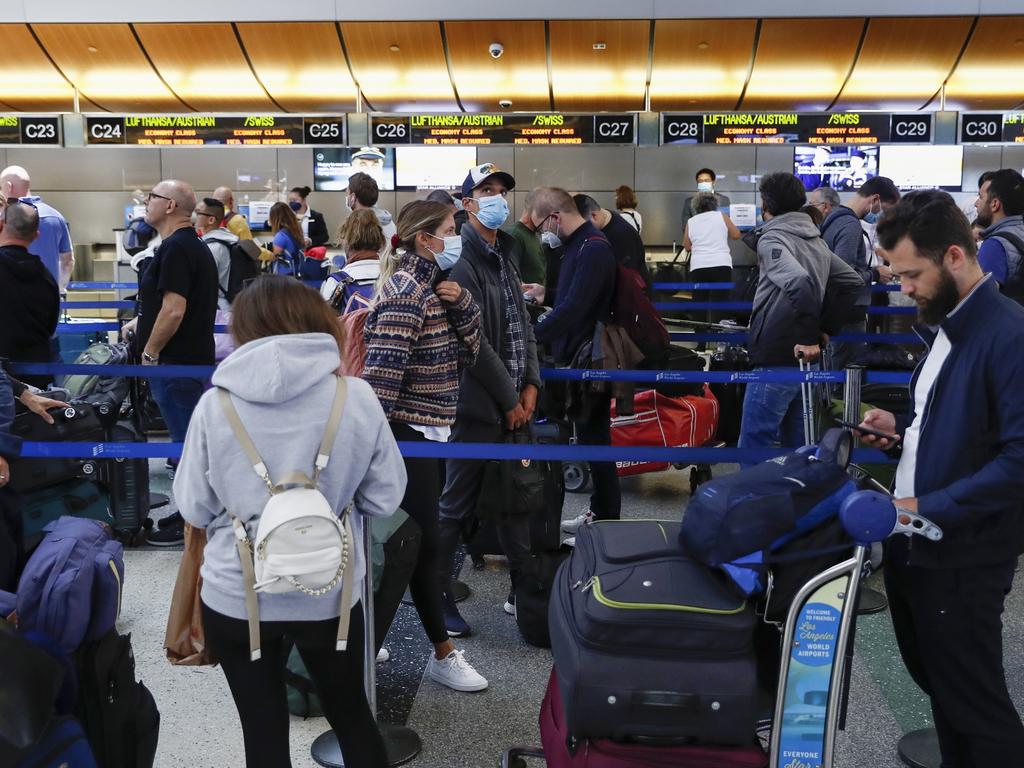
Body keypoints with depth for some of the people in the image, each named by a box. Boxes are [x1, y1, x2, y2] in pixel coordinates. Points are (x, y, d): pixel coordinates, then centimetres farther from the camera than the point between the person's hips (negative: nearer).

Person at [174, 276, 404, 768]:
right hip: (329, 592, 0)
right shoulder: (356, 397, -11)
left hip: (236, 594, 0)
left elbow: (193, 509, -2)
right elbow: (385, 498, -4)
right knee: (351, 714, 23)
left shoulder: (214, 404, -11)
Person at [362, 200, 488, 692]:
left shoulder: (430, 284, 11)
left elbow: (468, 350, 11)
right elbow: (381, 369, -24)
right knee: (423, 544, -1)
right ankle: (443, 655, 11)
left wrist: (460, 302, -5)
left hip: (425, 429, 10)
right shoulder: (407, 290, -18)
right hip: (406, 432, -10)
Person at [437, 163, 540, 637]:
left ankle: (522, 587, 29)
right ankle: (437, 594, 14)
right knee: (457, 505, 1)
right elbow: (473, 341, -18)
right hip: (477, 403, -8)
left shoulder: (506, 254, 14)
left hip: (513, 402, 8)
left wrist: (531, 385, 4)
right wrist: (508, 398, -12)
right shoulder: (463, 260, -14)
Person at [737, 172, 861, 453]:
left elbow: (799, 281, -29)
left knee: (753, 448, -2)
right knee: (796, 443, 17)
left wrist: (808, 337, -23)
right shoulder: (815, 239, 14)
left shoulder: (772, 239, -11)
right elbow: (853, 282, 17)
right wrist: (825, 327, 11)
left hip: (776, 359, -8)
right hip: (803, 357, 8)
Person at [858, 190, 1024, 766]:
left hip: (962, 557, -9)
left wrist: (928, 508, -25)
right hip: (914, 542, 9)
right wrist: (902, 427, 5)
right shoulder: (946, 325, 10)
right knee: (938, 684, 22)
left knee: (974, 702, 7)